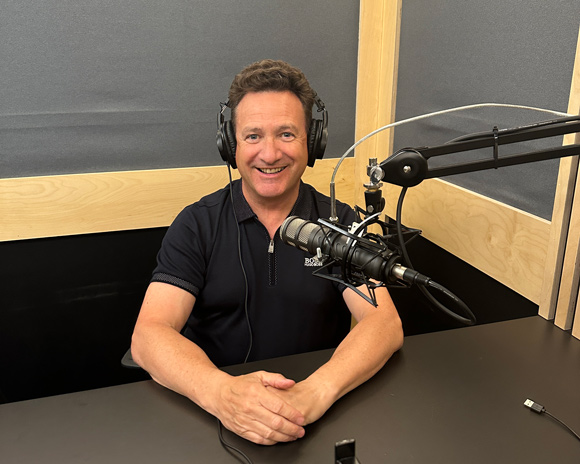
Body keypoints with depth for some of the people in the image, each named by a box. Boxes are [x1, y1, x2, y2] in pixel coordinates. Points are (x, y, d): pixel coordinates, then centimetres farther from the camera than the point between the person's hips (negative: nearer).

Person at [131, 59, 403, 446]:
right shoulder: (197, 225, -1)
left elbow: (385, 322, -10)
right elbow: (149, 335, -11)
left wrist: (317, 391, -29)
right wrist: (221, 391, -31)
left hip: (319, 415, 0)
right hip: (212, 413, 0)